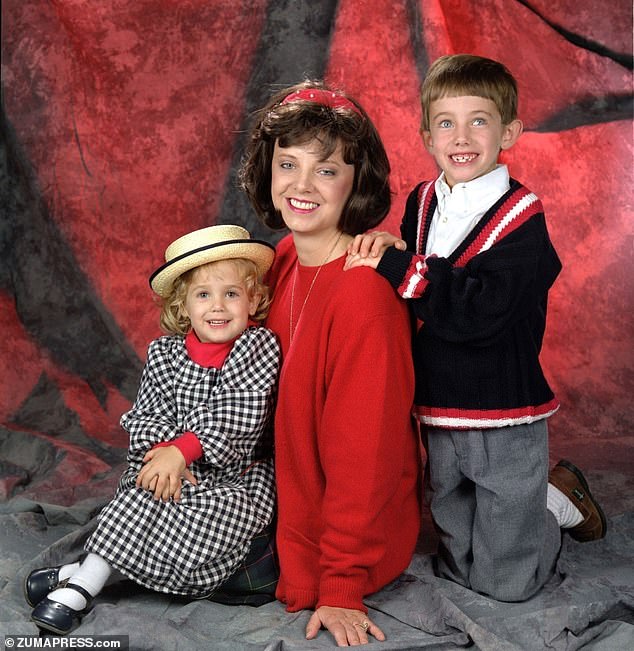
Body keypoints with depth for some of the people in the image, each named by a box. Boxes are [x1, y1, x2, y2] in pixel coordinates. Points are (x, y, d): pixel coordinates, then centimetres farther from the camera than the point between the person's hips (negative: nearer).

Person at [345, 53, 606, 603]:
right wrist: (387, 248, -10)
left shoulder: (521, 218, -15)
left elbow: (478, 310, -28)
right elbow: (406, 294, 9)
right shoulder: (421, 203, 3)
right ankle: (538, 499, 41)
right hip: (437, 420, 6)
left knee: (505, 582, 7)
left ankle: (561, 497, 31)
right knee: (459, 569, 19)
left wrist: (397, 265, -26)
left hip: (506, 424, -5)